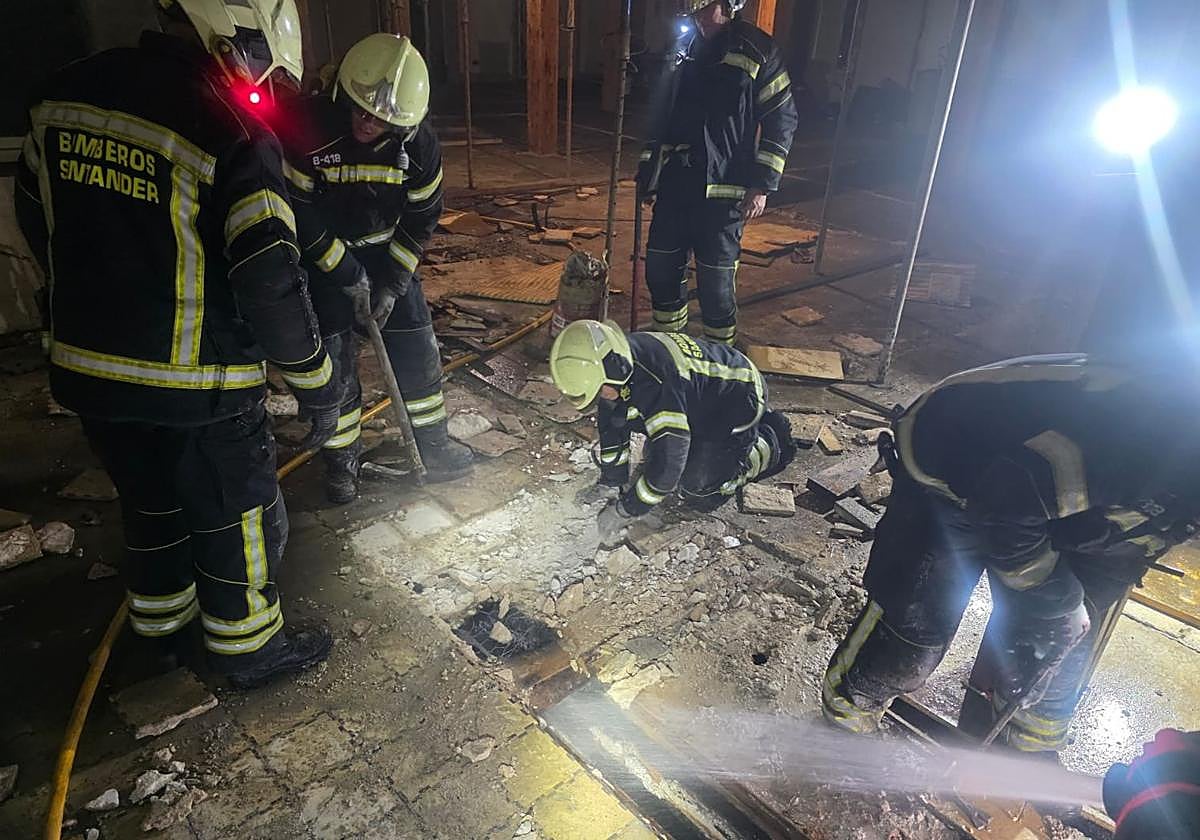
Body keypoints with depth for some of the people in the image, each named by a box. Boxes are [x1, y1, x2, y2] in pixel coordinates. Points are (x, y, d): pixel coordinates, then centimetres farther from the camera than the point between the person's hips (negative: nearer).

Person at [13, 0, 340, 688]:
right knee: (239, 518, 14)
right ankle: (248, 649, 32)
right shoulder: (235, 135, -19)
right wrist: (316, 384, -11)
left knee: (150, 499, 26)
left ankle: (162, 621, 46)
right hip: (196, 388, -7)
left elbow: (37, 220, 15)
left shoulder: (66, 94, 4)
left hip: (84, 371, 7)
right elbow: (269, 283, -23)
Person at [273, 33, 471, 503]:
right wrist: (347, 274, -19)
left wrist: (392, 285, -11)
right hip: (321, 255, -2)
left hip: (386, 250, 3)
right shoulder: (306, 127, -27)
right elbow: (296, 212, -20)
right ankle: (341, 458, 17)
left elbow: (422, 218, -7)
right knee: (333, 360, -2)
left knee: (417, 351, 3)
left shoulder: (417, 141, -17)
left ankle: (430, 443, 21)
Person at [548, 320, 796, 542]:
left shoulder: (655, 382, -41)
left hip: (738, 398, -8)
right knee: (654, 459, 14)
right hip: (700, 400, 8)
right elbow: (611, 423, 1)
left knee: (699, 493, -7)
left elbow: (670, 457, -36)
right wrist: (609, 484, 4)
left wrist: (624, 511, -27)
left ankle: (771, 441, 9)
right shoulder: (616, 360, -14)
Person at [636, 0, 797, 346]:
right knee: (659, 270, 8)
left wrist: (761, 185, -11)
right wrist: (648, 173, 17)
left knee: (715, 283, -3)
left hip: (722, 192, -6)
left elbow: (782, 119, -5)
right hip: (675, 185, 6)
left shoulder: (756, 51, -3)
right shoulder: (686, 53, 14)